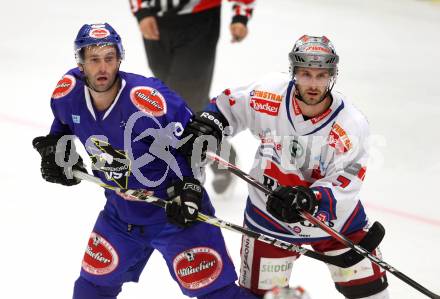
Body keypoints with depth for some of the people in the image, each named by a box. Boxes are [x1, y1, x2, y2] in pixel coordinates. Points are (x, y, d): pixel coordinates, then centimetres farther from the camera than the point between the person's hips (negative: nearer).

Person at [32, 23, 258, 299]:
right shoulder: (68, 91, -11)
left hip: (175, 211, -6)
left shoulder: (148, 97, -28)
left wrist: (189, 186, -24)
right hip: (120, 212, 6)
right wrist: (55, 146, 2)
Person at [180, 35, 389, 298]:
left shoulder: (351, 125, -23)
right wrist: (210, 123, -17)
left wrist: (309, 198, -44)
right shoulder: (269, 95, -19)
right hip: (270, 214, 0)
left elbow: (344, 185, -27)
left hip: (334, 214, 0)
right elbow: (230, 104, 2)